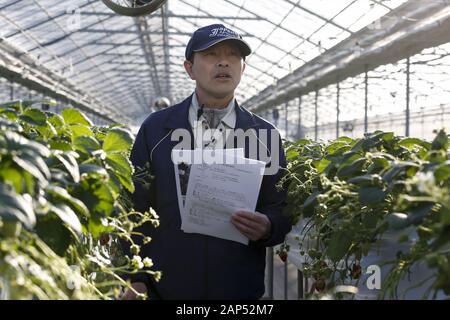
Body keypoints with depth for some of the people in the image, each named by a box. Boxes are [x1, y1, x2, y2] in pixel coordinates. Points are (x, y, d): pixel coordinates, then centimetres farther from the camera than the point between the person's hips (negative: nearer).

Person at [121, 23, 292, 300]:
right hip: (163, 288, 0)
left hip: (240, 288, 1)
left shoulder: (265, 136, 4)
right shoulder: (155, 128, 2)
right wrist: (135, 279, -5)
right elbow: (135, 209, 1)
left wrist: (267, 227, -17)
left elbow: (281, 211, 5)